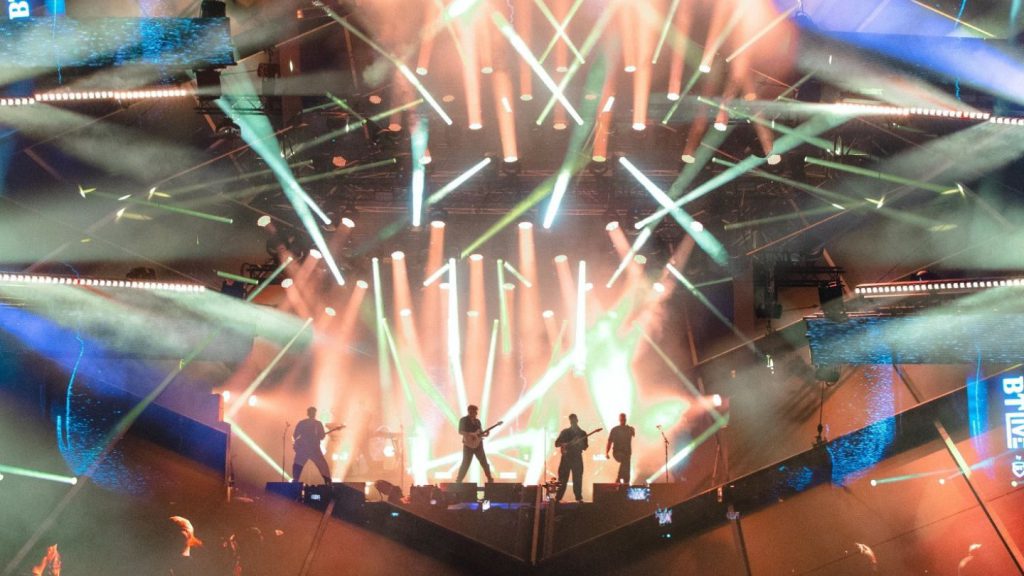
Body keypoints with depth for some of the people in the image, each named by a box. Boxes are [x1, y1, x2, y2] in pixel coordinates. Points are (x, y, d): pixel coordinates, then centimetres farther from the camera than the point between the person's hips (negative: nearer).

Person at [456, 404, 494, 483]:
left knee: (484, 462, 5)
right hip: (468, 445, -5)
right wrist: (470, 435, -22)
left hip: (478, 444, 5)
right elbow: (460, 431, -13)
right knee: (465, 464, -7)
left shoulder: (477, 421, 14)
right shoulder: (463, 420, -4)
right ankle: (458, 481, 0)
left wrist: (485, 434, -3)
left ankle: (490, 479, 13)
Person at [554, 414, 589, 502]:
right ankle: (558, 498, 0)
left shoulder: (582, 433, 10)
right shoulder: (565, 432, 8)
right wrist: (563, 444, -15)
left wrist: (581, 444, -13)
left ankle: (579, 498, 4)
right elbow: (556, 444, 5)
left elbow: (584, 447, 9)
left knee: (577, 479, -2)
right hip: (566, 457, -1)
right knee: (562, 479, -3)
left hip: (577, 458, 1)